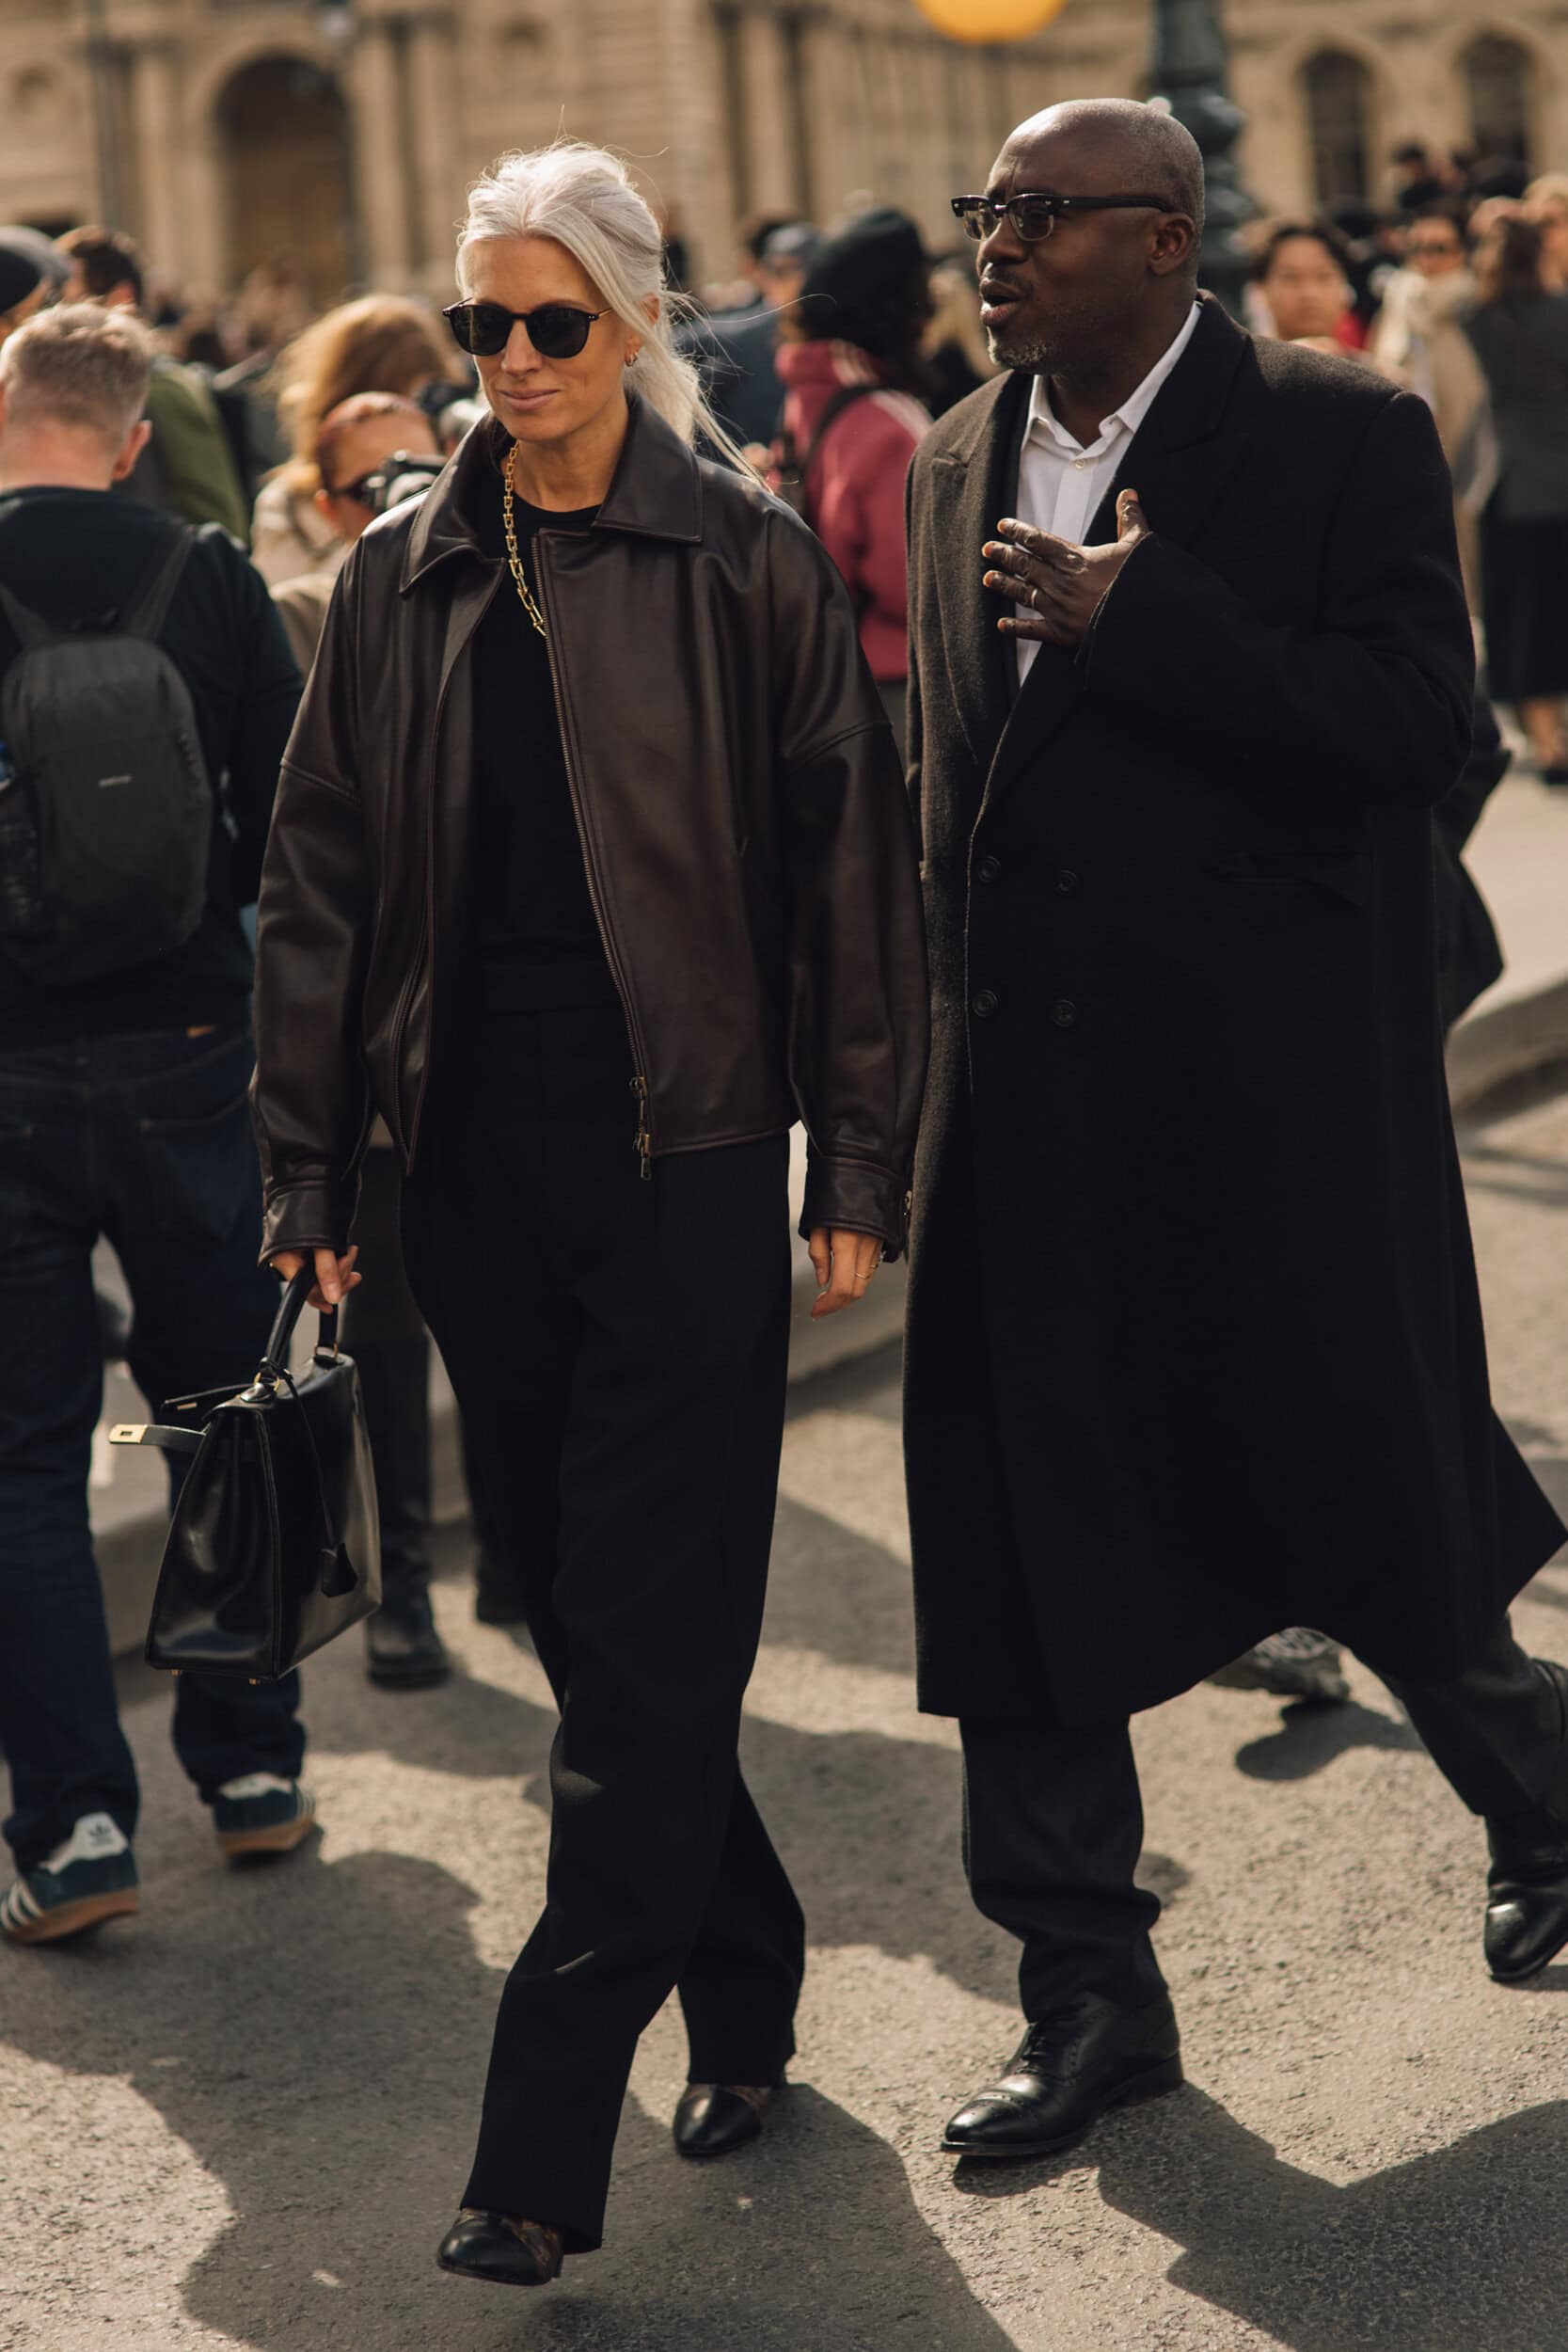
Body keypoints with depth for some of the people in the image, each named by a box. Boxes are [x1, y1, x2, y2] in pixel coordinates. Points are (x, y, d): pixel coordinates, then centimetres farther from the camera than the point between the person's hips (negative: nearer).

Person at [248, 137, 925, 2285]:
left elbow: (852, 873, -1)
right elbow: (322, 881, 11)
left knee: (643, 1651, -4)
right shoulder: (405, 578, 8)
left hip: (687, 1159, -4)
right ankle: (742, 2000, 29)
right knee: (589, 1614, 11)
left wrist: (862, 1166, -4)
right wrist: (308, 1162, 7)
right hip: (480, 1162, 4)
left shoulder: (750, 565, -2)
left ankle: (546, 2152, -2)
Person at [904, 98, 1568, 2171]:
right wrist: (937, 1047, 15)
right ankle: (1091, 1998, 18)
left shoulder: (1341, 438, -7)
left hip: (1275, 1096, -5)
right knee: (1022, 1537, 6)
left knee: (1365, 1503, 8)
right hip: (1030, 1106, 5)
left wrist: (1136, 618, -22)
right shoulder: (959, 463, 11)